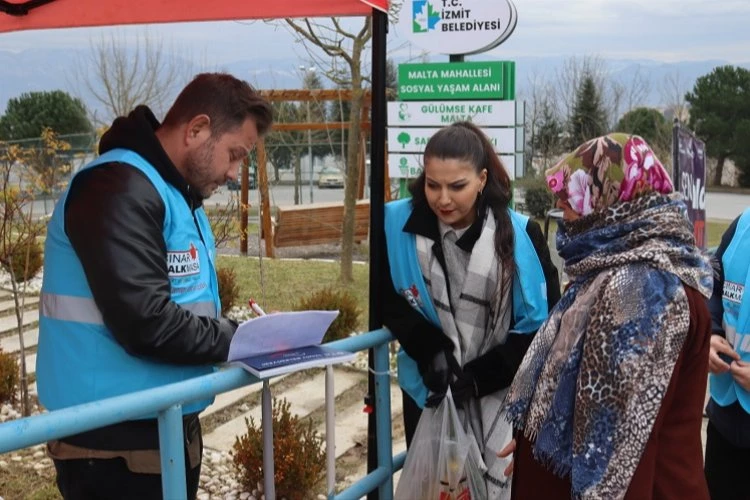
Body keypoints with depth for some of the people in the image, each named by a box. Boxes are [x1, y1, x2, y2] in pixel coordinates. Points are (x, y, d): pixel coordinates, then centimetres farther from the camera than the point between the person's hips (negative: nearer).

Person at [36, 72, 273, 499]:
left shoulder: (179, 192, 14)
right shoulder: (120, 187, -19)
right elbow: (145, 324, -27)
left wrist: (242, 331, 0)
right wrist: (240, 339, -15)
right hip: (116, 441, -9)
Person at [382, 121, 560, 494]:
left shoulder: (519, 234, -14)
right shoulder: (398, 223, -10)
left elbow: (542, 322, -9)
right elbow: (388, 299, -1)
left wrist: (480, 376, -16)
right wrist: (430, 351, -15)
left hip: (500, 396, -1)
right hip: (428, 391, 2)